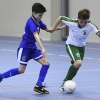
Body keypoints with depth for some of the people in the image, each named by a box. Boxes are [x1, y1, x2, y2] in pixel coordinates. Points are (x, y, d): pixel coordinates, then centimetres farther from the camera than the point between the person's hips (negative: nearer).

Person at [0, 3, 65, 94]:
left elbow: (47, 29, 18)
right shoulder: (31, 22, -24)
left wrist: (59, 28, 2)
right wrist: (42, 49, -49)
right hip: (24, 47, -8)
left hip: (32, 48, 8)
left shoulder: (38, 21, 3)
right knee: (21, 70, -6)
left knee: (46, 63, -4)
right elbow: (36, 35, -38)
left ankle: (38, 86, -1)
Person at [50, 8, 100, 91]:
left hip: (81, 47, 4)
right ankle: (64, 82, -12)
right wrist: (53, 28, -7)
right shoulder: (72, 22, -27)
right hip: (71, 45, -4)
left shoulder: (91, 25, -24)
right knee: (78, 63, -26)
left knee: (76, 66, 14)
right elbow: (60, 18, -12)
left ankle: (66, 82, 38)